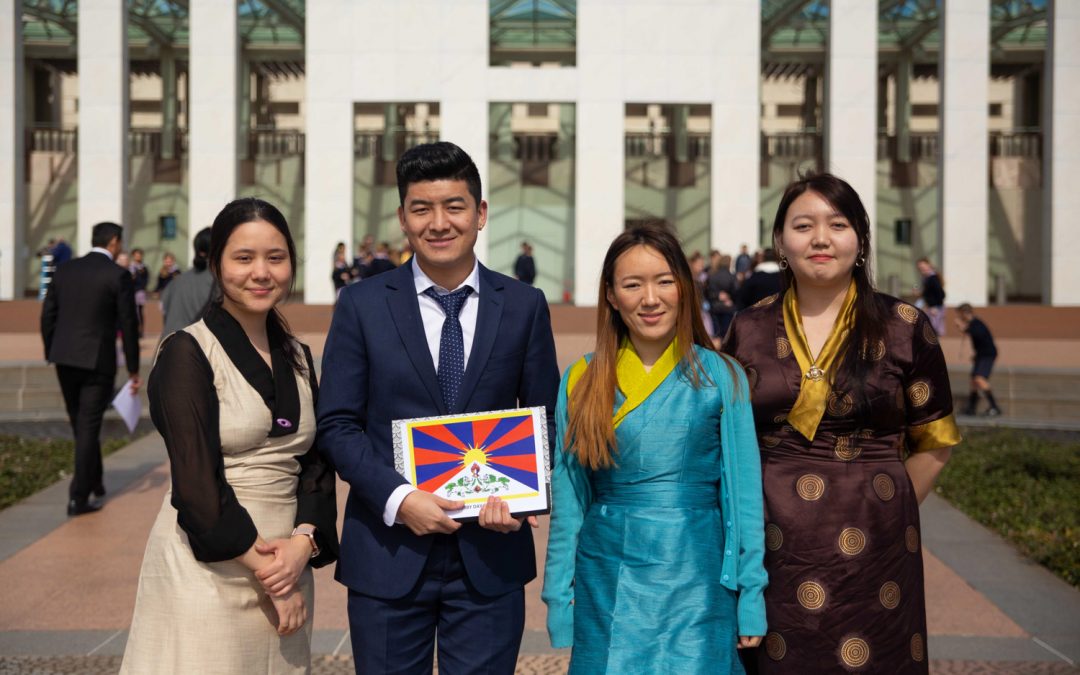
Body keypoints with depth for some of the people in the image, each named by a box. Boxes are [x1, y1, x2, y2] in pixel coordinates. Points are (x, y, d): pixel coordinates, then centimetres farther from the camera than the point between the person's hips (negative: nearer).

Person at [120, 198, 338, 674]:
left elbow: (315, 464, 9)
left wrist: (304, 541, -9)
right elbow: (196, 479, -13)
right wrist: (265, 572, -12)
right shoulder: (187, 353, -7)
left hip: (287, 565, 5)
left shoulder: (296, 356, 11)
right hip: (207, 570, -5)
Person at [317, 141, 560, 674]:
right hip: (388, 552, 0)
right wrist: (397, 498, -15)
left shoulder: (524, 306, 3)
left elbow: (545, 421, 7)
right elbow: (337, 424, -1)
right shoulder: (362, 305, 0)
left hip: (490, 554, 1)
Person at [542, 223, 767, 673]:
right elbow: (568, 501, 4)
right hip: (607, 581, 1)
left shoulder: (720, 378, -2)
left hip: (695, 581, -1)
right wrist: (559, 597, 2)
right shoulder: (582, 382, 1)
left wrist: (751, 596, -3)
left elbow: (743, 493, -1)